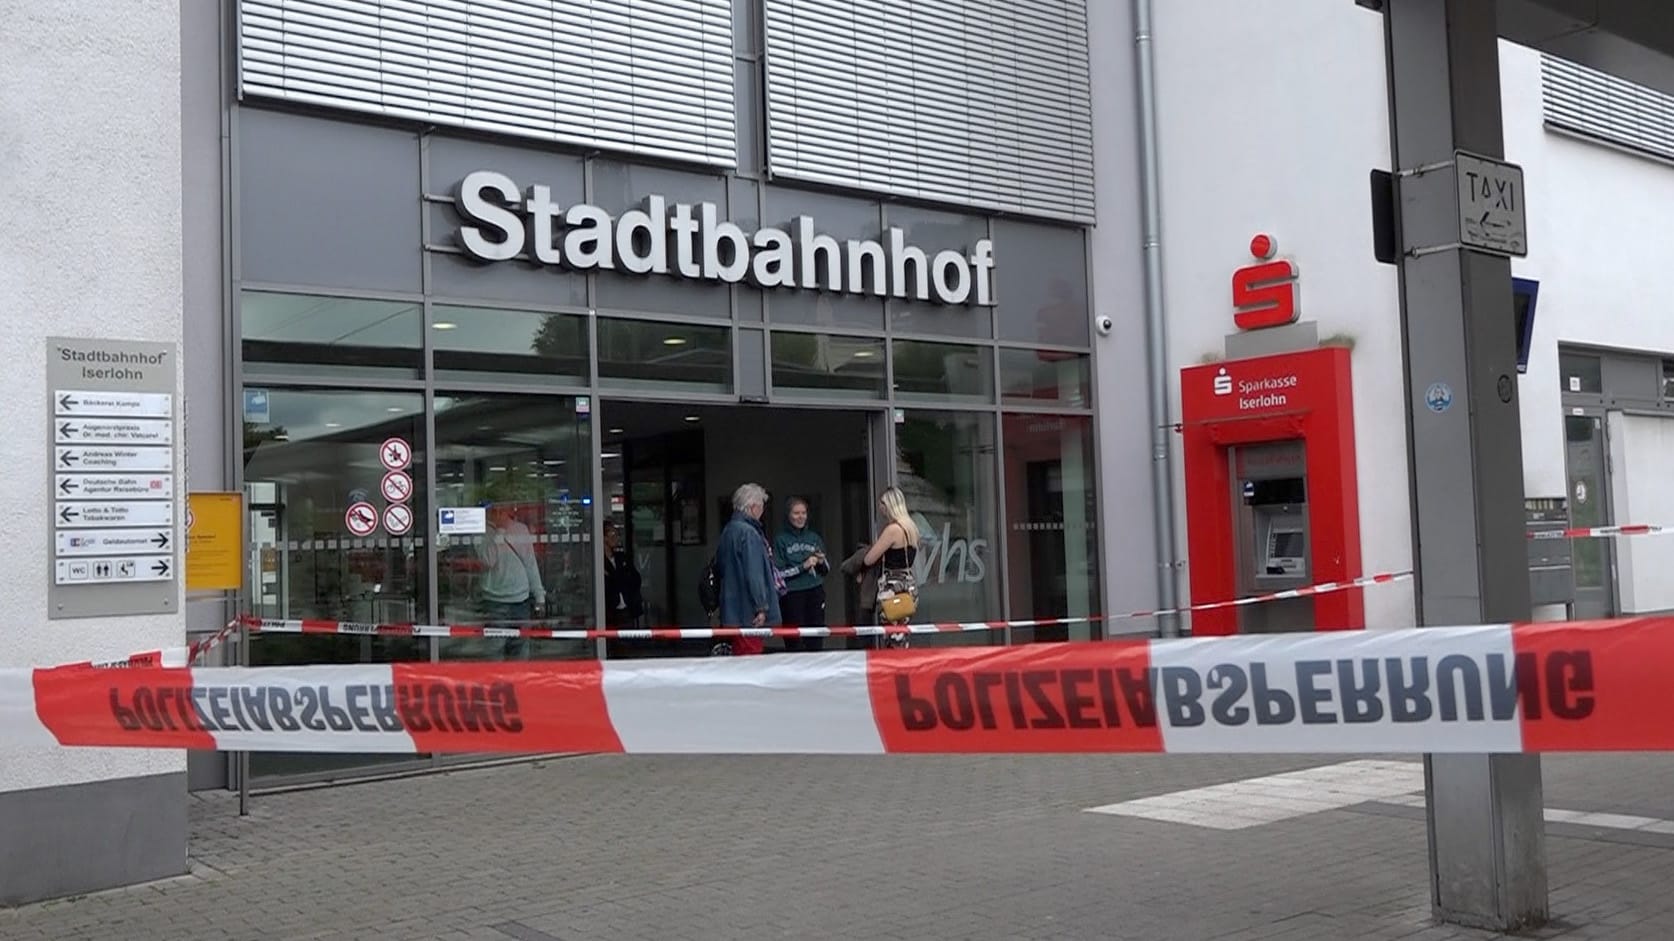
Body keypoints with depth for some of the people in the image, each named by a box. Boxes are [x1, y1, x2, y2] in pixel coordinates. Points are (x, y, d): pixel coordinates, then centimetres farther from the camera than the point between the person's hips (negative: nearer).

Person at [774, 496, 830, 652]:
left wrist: (821, 562, -2)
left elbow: (826, 571, 19)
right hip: (792, 597, -4)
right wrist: (803, 566, -12)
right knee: (795, 642, -7)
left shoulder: (814, 538, 14)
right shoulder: (781, 540, 1)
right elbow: (778, 573, -6)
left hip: (815, 594, 4)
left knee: (816, 642, 1)